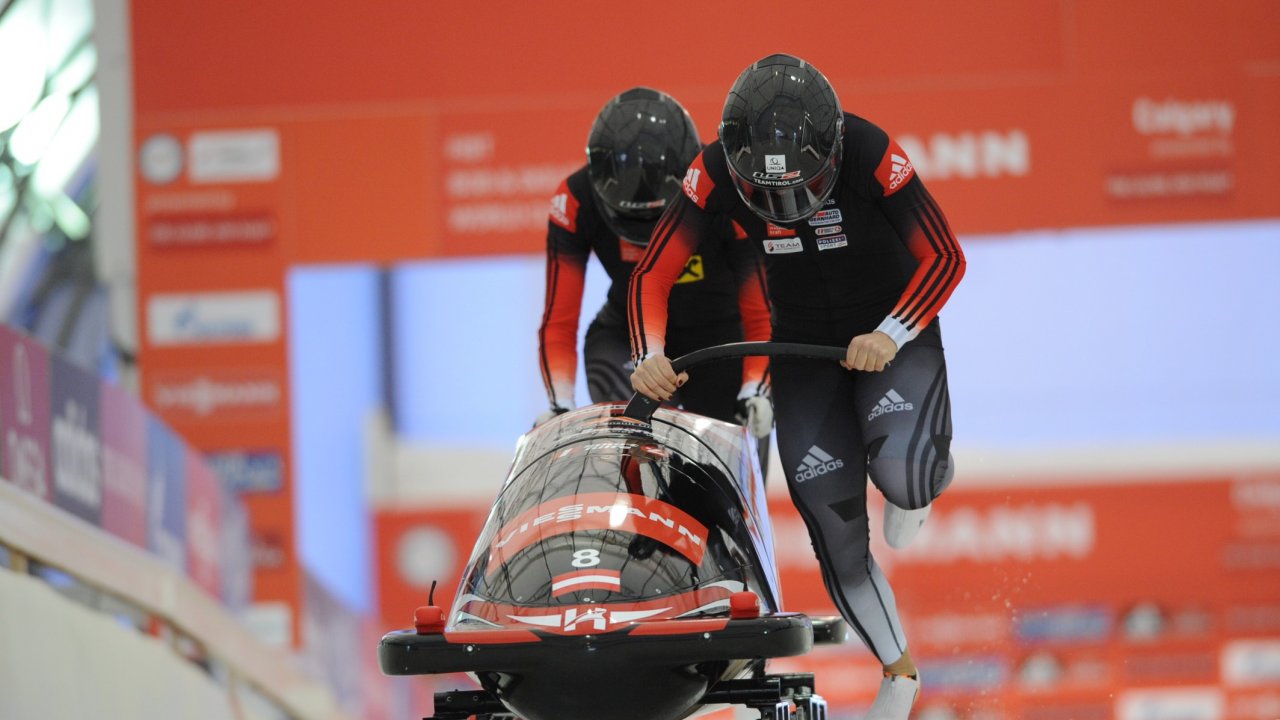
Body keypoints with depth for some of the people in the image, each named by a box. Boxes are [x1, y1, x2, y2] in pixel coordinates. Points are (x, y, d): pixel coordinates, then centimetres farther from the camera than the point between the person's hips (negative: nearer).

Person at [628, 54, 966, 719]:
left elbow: (945, 258, -22)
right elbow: (652, 275, -16)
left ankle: (928, 471, 9)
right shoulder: (717, 173, -22)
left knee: (900, 472, -30)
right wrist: (650, 357, -33)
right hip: (802, 342, 3)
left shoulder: (870, 154, -29)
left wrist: (891, 336, -36)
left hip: (893, 327, -3)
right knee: (833, 524, -3)